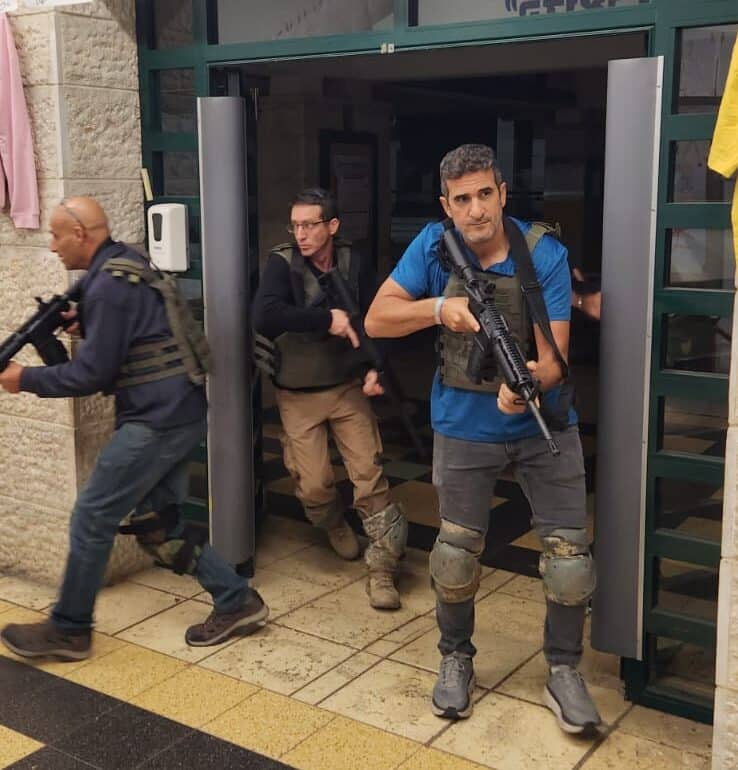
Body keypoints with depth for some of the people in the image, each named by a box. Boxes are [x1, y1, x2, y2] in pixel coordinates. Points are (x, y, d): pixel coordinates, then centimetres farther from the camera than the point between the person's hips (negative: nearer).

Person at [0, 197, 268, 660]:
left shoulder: (108, 285, -16)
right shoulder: (126, 265, 14)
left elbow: (92, 374, -16)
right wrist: (81, 318, 12)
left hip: (158, 420, -10)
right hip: (178, 415, 10)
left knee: (92, 517, 0)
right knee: (158, 524, 14)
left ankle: (68, 631, 13)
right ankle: (237, 601, 16)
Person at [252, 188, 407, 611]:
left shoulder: (353, 263, -6)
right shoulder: (282, 263, -13)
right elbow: (265, 316, -30)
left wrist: (375, 368, -14)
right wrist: (327, 318, -31)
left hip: (347, 387, 2)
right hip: (298, 395, -1)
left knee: (370, 475, -3)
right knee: (314, 485, 0)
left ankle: (383, 567, 7)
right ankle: (336, 526, 35)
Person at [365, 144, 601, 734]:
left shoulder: (545, 255, -13)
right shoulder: (435, 245, -7)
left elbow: (552, 357, -18)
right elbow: (377, 319, -7)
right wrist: (440, 308, -23)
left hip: (542, 424, 0)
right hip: (464, 427, 1)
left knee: (570, 554, -3)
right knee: (457, 554, 5)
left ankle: (564, 672, 17)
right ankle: (456, 659, 29)